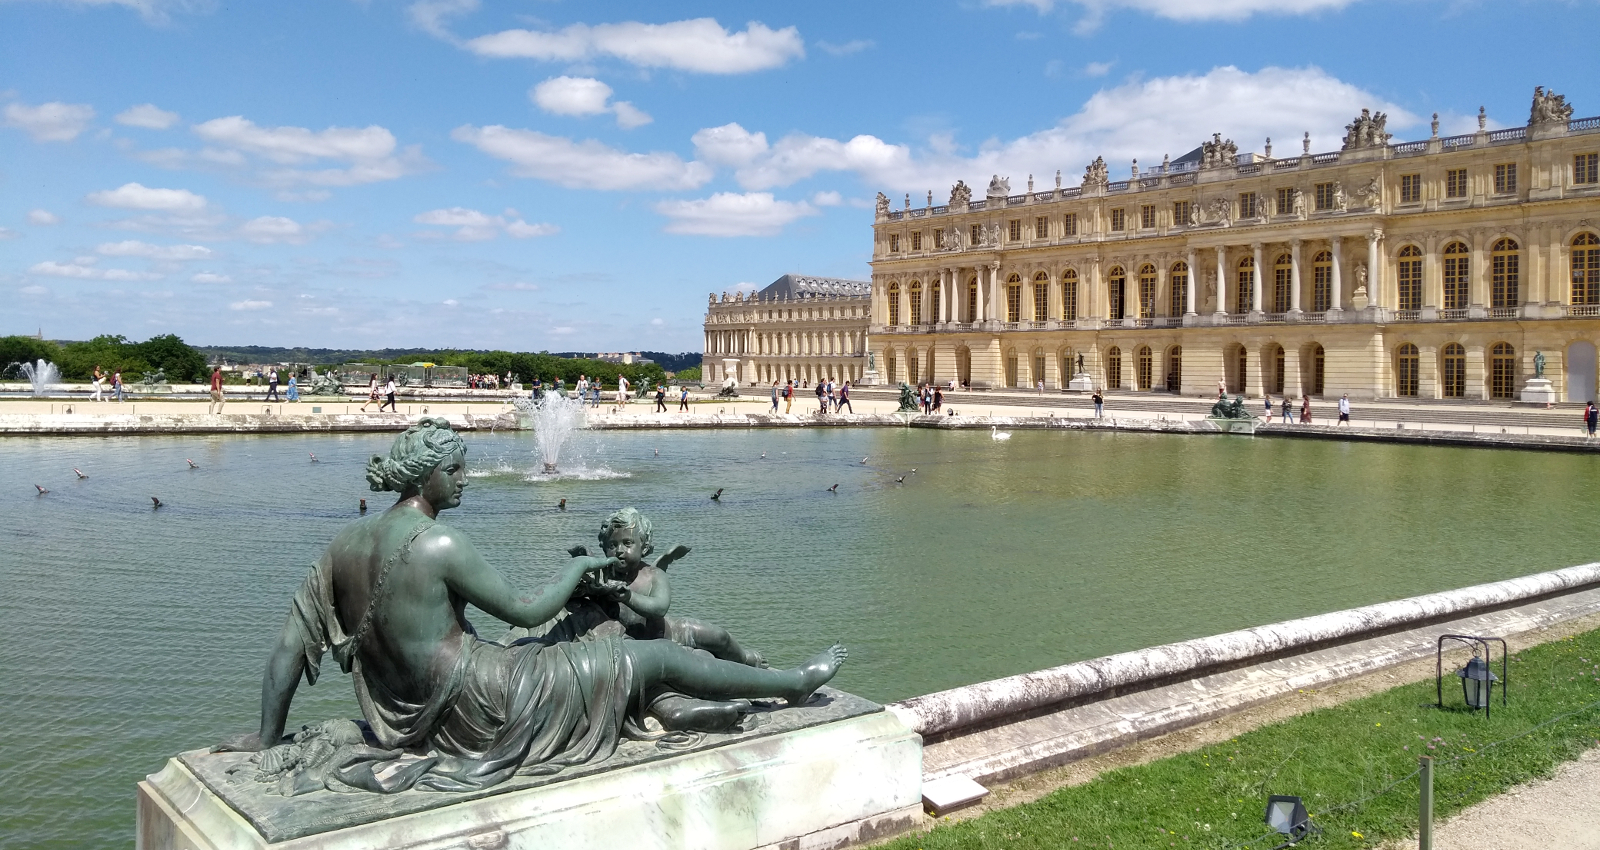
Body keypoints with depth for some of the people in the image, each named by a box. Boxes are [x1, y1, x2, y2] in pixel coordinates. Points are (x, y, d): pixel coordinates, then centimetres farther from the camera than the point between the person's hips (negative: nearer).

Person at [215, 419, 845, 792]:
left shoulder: (345, 543, 2)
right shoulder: (438, 544, -22)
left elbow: (290, 643, 4)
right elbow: (527, 611, -14)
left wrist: (266, 738, 13)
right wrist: (576, 568, 4)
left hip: (408, 716, 9)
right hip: (476, 708, -9)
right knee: (655, 658, 1)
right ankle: (794, 684, 15)